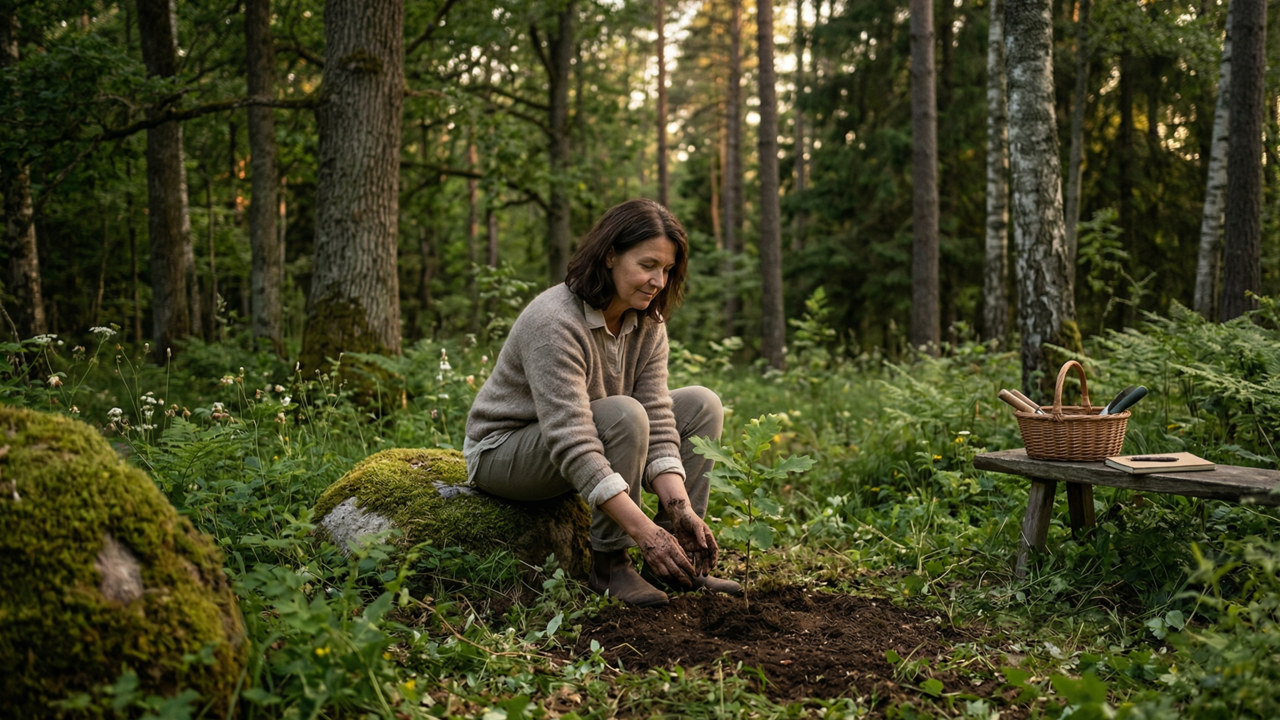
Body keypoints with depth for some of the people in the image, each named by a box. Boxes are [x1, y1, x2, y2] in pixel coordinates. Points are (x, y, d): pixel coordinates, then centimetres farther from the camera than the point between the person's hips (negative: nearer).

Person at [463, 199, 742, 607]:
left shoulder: (647, 322, -7)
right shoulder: (555, 322, -31)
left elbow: (657, 420, -12)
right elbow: (573, 446, -37)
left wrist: (682, 510, -26)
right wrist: (646, 532, -42)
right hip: (504, 451, -8)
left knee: (702, 407, -5)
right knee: (624, 414, -33)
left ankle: (679, 563, -5)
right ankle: (609, 566, -20)